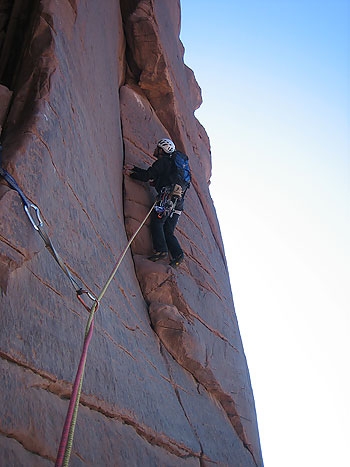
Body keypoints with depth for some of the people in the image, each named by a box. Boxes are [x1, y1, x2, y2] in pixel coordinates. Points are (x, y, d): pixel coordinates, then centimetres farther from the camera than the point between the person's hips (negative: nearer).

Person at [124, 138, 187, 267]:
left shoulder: (162, 162, 0)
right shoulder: (170, 164, 29)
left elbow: (147, 176, -3)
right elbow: (150, 173, 32)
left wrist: (131, 174, 12)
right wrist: (134, 168, 33)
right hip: (178, 200, 9)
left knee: (156, 222, -10)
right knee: (168, 231, 6)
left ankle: (161, 250, -19)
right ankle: (178, 254, -6)